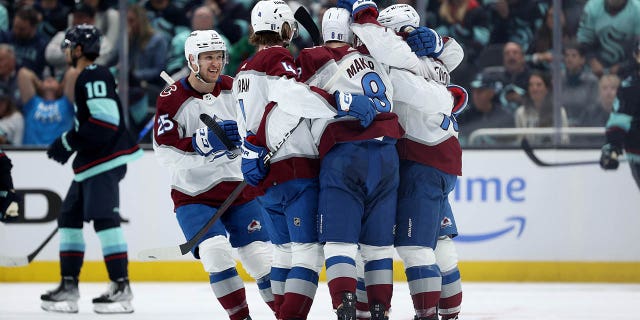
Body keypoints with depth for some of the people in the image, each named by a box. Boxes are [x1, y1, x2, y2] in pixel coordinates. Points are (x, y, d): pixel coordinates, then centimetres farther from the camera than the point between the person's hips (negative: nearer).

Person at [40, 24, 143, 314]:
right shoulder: (87, 79, 21)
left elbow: (104, 121, -22)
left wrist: (68, 142, -18)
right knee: (69, 217, 11)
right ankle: (69, 287, 14)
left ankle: (121, 288, -16)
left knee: (104, 219, -15)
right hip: (91, 164, 11)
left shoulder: (94, 78, -12)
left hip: (106, 161, -11)